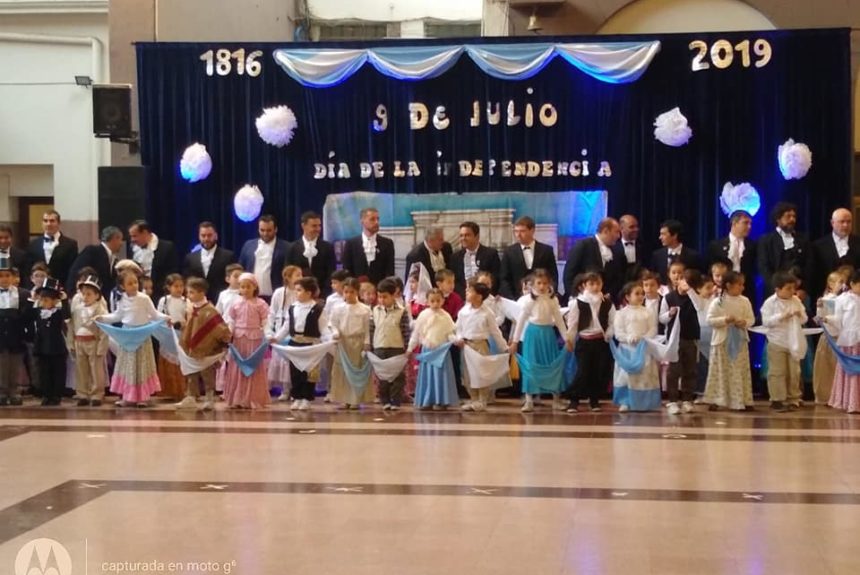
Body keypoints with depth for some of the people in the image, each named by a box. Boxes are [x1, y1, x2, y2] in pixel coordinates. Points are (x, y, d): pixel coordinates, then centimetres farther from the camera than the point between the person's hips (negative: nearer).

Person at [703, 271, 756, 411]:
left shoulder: (745, 301, 1)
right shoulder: (717, 302, -8)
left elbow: (751, 319, 5)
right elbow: (710, 320, -9)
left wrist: (744, 322, -15)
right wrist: (725, 320, -21)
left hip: (740, 340, 3)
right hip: (722, 341, -3)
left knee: (741, 371, 6)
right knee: (720, 371, 2)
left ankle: (742, 401, 11)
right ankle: (715, 400, 10)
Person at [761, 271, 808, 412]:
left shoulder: (796, 301, 4)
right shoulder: (770, 303, -9)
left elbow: (804, 319, 10)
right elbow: (766, 321, -15)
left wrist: (800, 315, -12)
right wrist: (781, 317, -21)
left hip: (794, 343, 5)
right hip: (777, 343, -4)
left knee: (794, 372, 11)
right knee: (777, 372, -1)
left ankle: (793, 398, 22)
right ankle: (777, 400, 5)